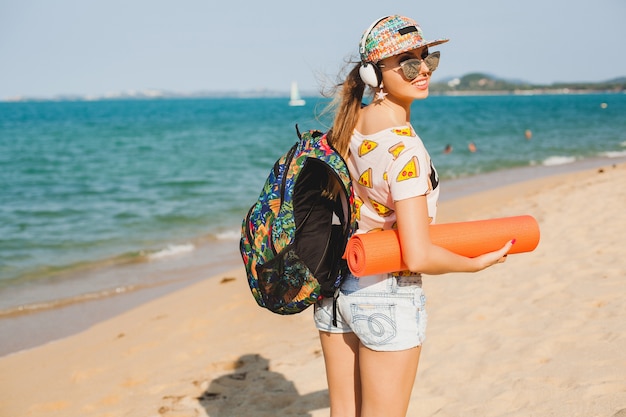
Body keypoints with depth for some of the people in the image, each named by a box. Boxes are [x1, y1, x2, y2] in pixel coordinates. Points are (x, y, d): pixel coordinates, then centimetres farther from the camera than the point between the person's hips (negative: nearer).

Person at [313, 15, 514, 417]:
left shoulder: (349, 122, -1)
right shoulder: (404, 150, -25)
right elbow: (419, 257, -26)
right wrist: (477, 262, -9)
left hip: (335, 285, 7)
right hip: (387, 297, -7)